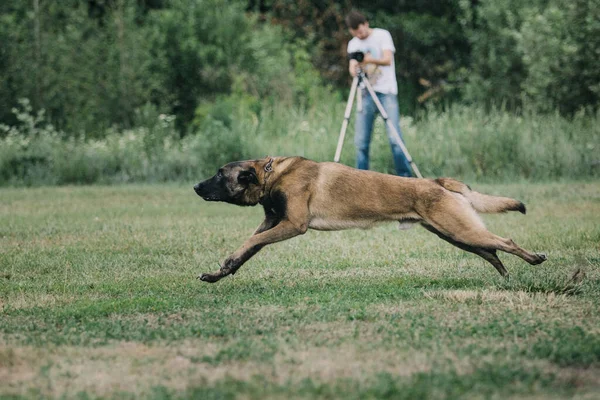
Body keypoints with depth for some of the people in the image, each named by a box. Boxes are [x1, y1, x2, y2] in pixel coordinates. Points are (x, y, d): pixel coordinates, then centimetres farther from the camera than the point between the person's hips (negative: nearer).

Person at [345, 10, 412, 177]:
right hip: (365, 94, 4)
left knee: (394, 137, -13)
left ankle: (405, 176, -10)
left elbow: (387, 59, -12)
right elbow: (353, 69, 7)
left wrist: (370, 59, -31)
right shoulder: (353, 44, 15)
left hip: (386, 92, -4)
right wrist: (354, 67, -18)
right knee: (361, 141, -2)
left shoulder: (382, 35, 1)